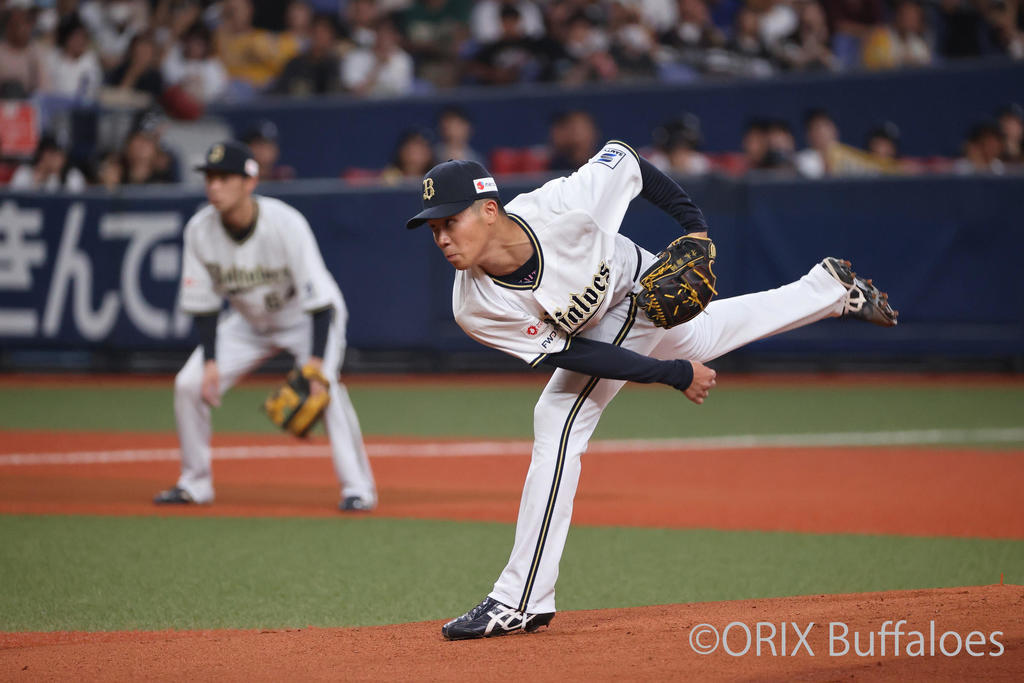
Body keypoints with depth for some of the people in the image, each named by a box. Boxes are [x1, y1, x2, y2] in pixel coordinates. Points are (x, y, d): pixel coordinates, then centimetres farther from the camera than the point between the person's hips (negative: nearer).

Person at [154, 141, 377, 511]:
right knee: (189, 384, -7)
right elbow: (203, 303, -7)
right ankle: (195, 483, 11)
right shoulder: (199, 229, -19)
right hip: (249, 322, 5)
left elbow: (319, 299, -31)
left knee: (325, 386, -29)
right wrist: (210, 362, -16)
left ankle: (358, 487, -18)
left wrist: (315, 363, -39)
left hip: (308, 318, -5)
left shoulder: (286, 224, -32)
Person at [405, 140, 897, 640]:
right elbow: (565, 354, -25)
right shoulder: (475, 310, -31)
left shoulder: (557, 206, -40)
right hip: (595, 339, 3)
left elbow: (621, 158, -19)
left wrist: (693, 225, -22)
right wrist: (672, 374, -25)